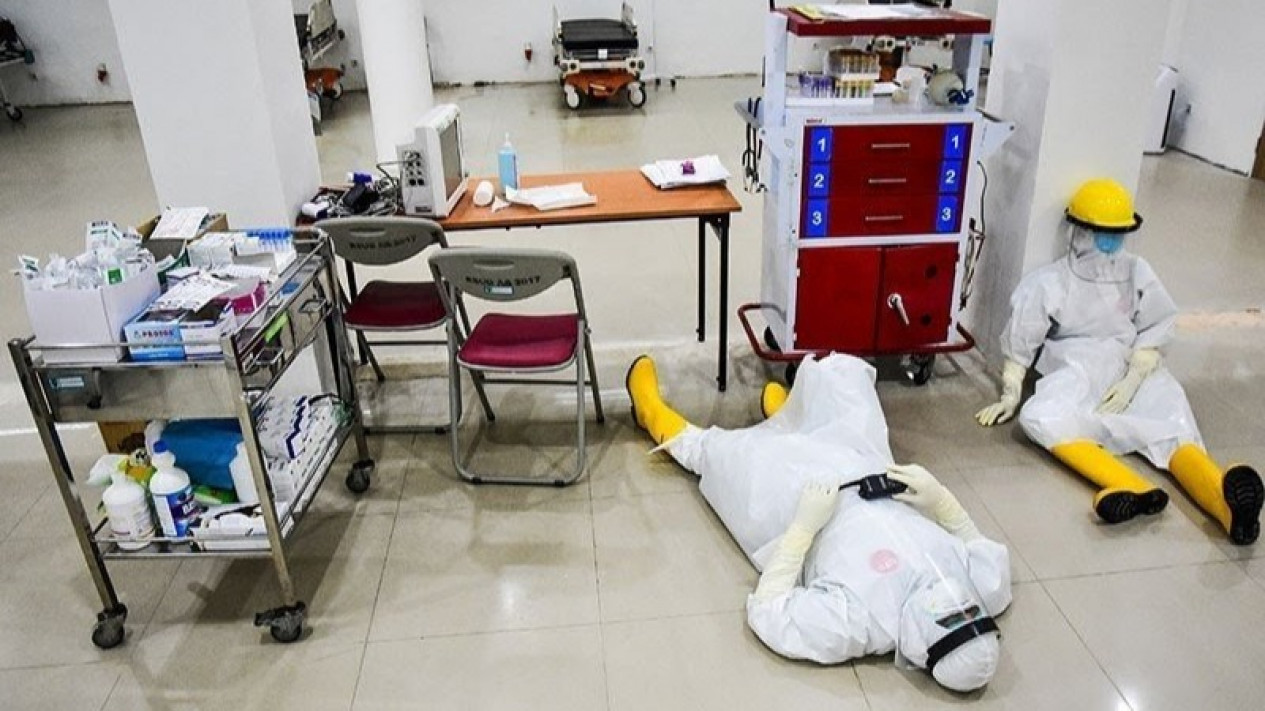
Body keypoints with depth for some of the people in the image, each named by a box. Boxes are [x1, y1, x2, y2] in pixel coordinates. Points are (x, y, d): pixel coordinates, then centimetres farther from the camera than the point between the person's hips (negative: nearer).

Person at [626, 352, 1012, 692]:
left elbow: (764, 614, -29)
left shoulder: (855, 621, -42)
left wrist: (804, 527, -33)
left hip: (798, 507, -5)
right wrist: (941, 501, -19)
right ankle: (789, 419, 49)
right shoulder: (988, 584, -28)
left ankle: (657, 419, 53)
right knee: (842, 368, 15)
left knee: (708, 445, 16)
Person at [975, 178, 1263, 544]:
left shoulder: (1137, 271, 16)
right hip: (1077, 369, -3)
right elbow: (1020, 345, 5)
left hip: (1136, 370, 3)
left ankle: (1227, 501, -56)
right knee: (1039, 417, -37)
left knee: (1176, 427, -29)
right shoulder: (1049, 282, 10)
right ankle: (1133, 489, -57)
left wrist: (1132, 381, -9)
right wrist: (1010, 396, -7)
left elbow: (1153, 332, 8)